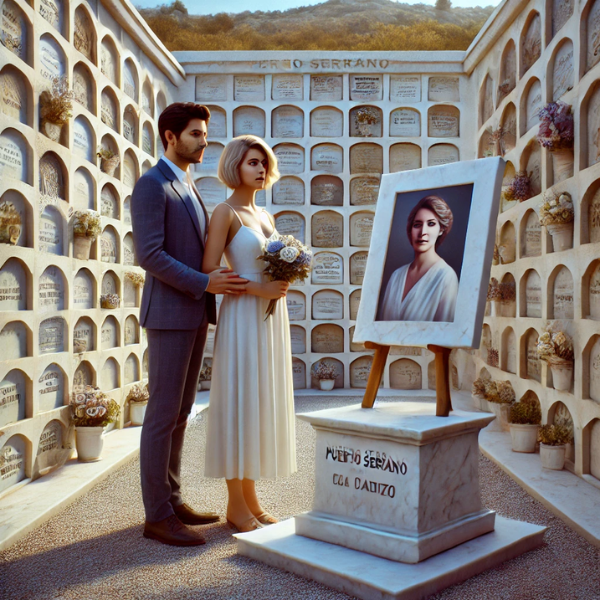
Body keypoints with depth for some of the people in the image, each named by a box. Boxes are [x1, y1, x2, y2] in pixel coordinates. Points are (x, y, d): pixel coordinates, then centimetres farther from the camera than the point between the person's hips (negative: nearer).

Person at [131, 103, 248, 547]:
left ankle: (172, 501, 22)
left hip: (196, 314, 9)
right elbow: (149, 254, -17)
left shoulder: (189, 188, 20)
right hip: (169, 314, -9)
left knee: (180, 413, 12)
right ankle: (157, 516, 5)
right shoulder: (151, 185, -8)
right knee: (163, 414, -4)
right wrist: (205, 282, -21)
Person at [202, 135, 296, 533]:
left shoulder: (265, 216, 17)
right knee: (239, 404, -3)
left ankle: (251, 498, 20)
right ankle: (236, 506, 9)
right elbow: (209, 272, -13)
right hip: (243, 317, -8)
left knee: (264, 404, 9)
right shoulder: (226, 212, -6)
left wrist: (285, 276, 3)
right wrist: (259, 288, -19)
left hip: (271, 317, 8)